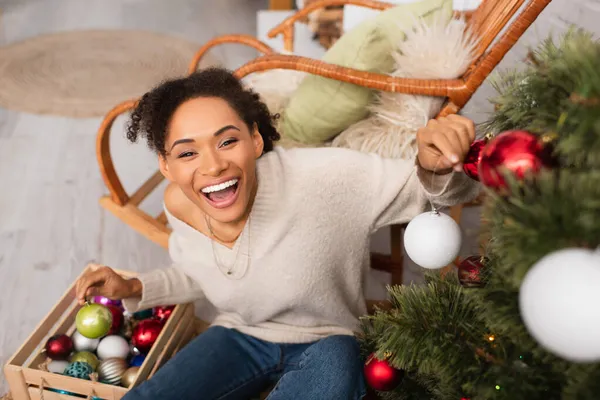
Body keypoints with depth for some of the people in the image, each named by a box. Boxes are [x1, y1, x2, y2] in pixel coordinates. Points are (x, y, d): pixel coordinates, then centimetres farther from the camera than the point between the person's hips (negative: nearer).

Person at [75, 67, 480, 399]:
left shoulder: (319, 177, -31)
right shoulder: (179, 205, -13)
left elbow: (427, 186, -23)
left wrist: (435, 168, -46)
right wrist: (132, 289, -2)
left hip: (324, 341, -3)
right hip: (238, 336, 4)